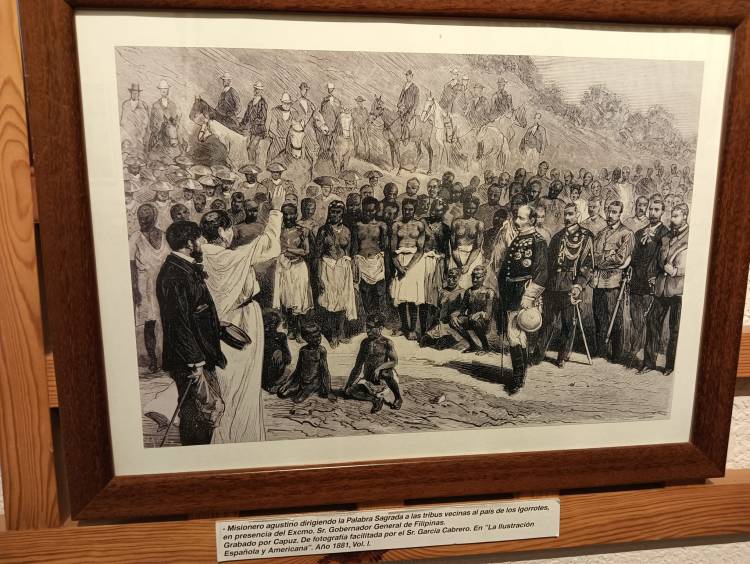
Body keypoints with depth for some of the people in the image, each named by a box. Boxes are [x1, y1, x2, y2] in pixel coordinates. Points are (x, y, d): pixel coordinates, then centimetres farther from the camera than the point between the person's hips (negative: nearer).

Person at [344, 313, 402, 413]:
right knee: (349, 392, -18)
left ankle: (398, 398, -15)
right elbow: (357, 366, 11)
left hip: (382, 379, -4)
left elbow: (395, 361, -17)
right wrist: (348, 384, 6)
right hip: (368, 380, 4)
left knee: (387, 372, -38)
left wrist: (379, 367, -32)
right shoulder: (365, 343, 7)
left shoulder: (387, 342, -6)